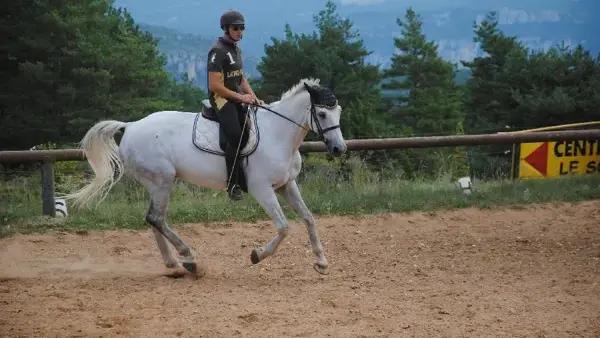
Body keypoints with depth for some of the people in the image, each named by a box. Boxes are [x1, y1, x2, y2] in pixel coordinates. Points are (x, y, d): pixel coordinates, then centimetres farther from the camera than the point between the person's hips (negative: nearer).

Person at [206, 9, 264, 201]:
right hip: (221, 99, -9)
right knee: (236, 138, -24)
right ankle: (233, 184, -21)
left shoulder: (236, 50, 16)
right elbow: (215, 86, -19)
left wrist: (254, 98, 5)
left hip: (237, 100, 9)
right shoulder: (218, 51, -13)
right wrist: (241, 97, -18)